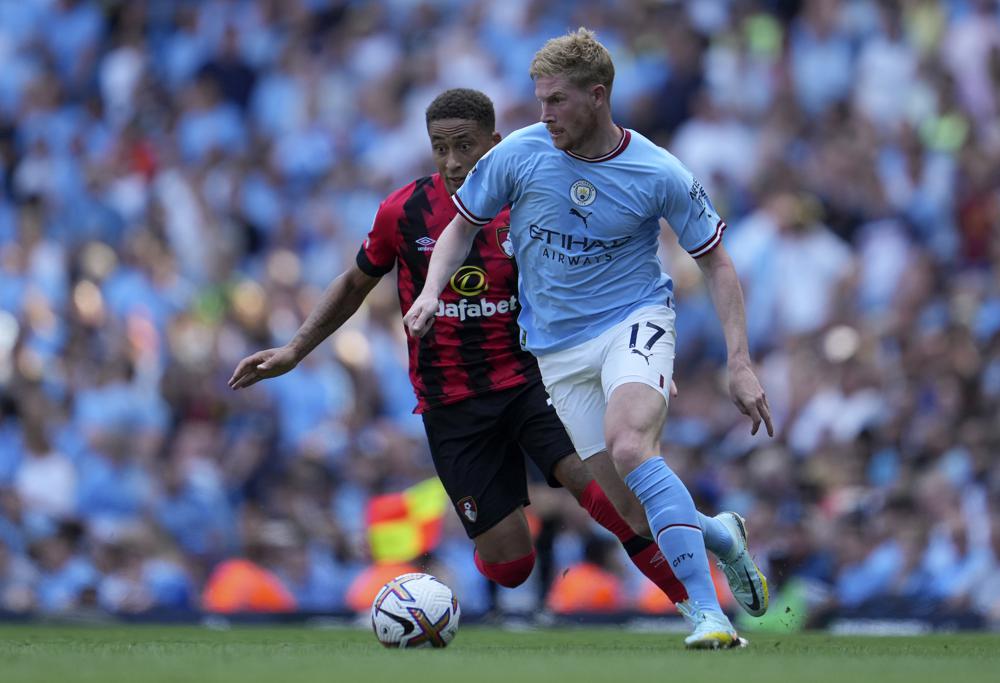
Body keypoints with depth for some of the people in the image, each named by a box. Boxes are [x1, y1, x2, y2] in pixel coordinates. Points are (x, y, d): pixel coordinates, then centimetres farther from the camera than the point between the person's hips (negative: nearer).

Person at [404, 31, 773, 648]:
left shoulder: (658, 173, -11)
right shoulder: (519, 155, -6)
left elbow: (717, 262, 0)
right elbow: (464, 225, 10)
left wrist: (740, 363, -7)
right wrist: (431, 291, -9)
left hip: (634, 320, -4)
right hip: (558, 345, 4)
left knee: (630, 447, -32)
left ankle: (707, 611, -33)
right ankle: (718, 533, 29)